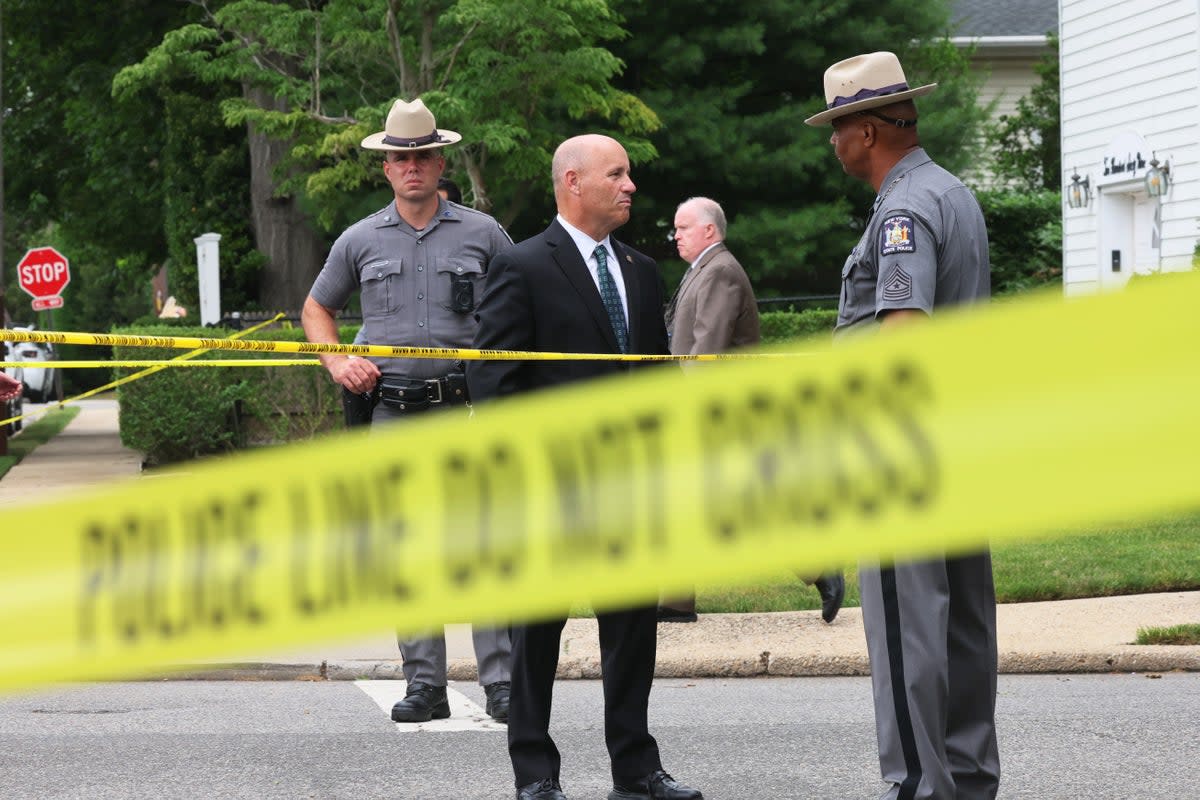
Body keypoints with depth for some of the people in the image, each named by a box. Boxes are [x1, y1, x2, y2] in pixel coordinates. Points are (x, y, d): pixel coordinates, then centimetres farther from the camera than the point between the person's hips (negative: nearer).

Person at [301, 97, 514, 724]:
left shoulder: (482, 234, 6)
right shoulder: (360, 241, 10)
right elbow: (316, 309, 22)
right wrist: (337, 362, 5)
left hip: (466, 407, -2)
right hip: (391, 409, 2)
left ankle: (500, 682, -5)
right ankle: (423, 684, 8)